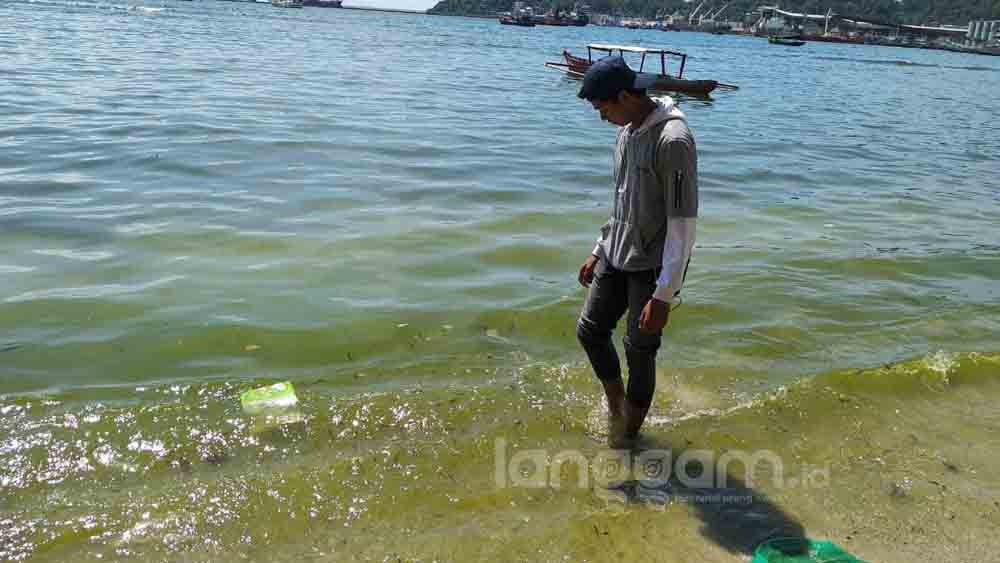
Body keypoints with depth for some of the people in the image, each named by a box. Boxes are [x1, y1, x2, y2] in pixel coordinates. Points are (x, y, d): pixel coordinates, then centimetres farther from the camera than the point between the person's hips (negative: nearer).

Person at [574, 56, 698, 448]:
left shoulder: (673, 141, -22)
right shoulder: (628, 132, 6)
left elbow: (683, 224, -22)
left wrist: (664, 295, -23)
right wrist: (599, 252, 19)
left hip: (652, 267, -8)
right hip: (616, 257, 8)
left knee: (639, 351, 2)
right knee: (590, 331, 11)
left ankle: (629, 432, 22)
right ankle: (616, 408, 32)